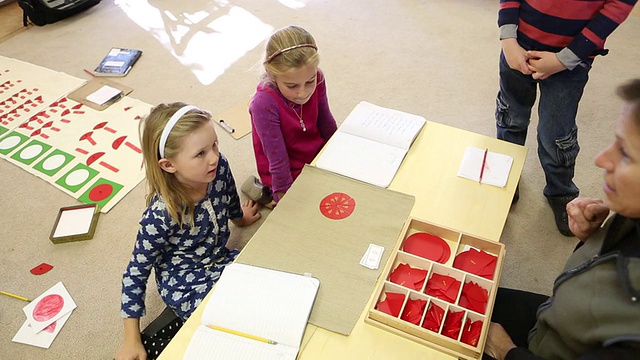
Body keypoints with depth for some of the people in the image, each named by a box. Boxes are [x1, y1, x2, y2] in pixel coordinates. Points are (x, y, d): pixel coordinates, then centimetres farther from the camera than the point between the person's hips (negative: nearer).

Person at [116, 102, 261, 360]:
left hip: (222, 260, 6)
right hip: (185, 285, -6)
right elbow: (136, 273, -17)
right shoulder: (160, 216, -31)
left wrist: (241, 217, 29)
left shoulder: (219, 168, -19)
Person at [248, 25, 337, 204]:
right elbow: (278, 161, -25)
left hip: (319, 155, 6)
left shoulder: (317, 80, -18)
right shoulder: (265, 104, -32)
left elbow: (326, 122, 1)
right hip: (289, 173, -6)